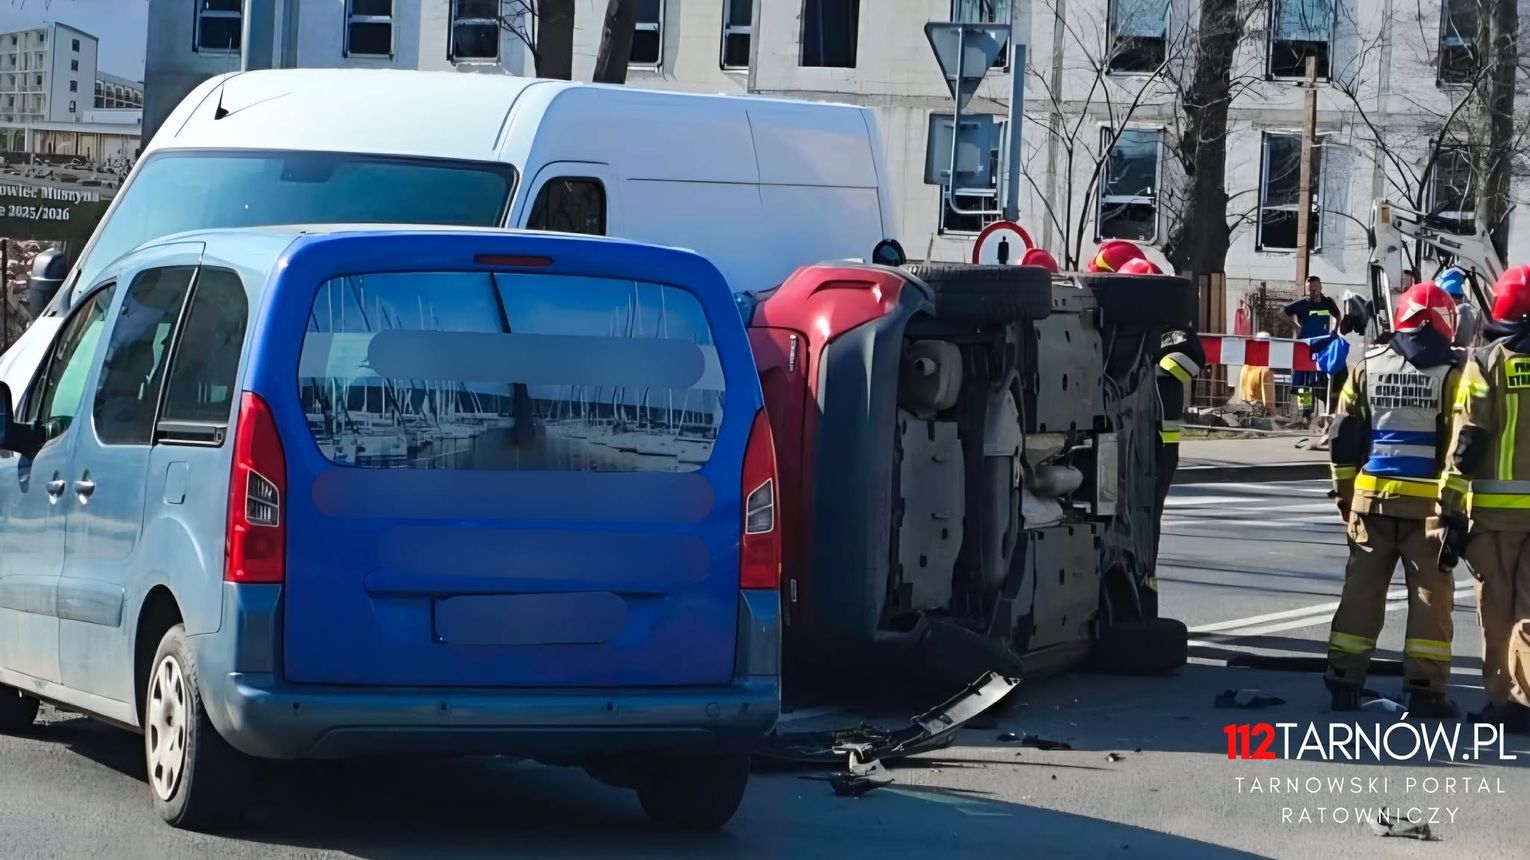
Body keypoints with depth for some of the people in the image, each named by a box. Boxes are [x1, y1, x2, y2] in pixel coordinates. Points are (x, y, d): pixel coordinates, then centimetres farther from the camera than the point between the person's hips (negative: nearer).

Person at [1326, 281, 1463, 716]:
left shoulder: (1367, 367, 5)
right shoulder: (1452, 372, -7)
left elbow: (1343, 436, 9)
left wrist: (1344, 491, 17)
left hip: (1372, 497, 3)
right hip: (1429, 501, -3)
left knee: (1362, 588, 10)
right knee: (1430, 593, 3)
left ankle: (1344, 681, 10)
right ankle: (1425, 688, 0)